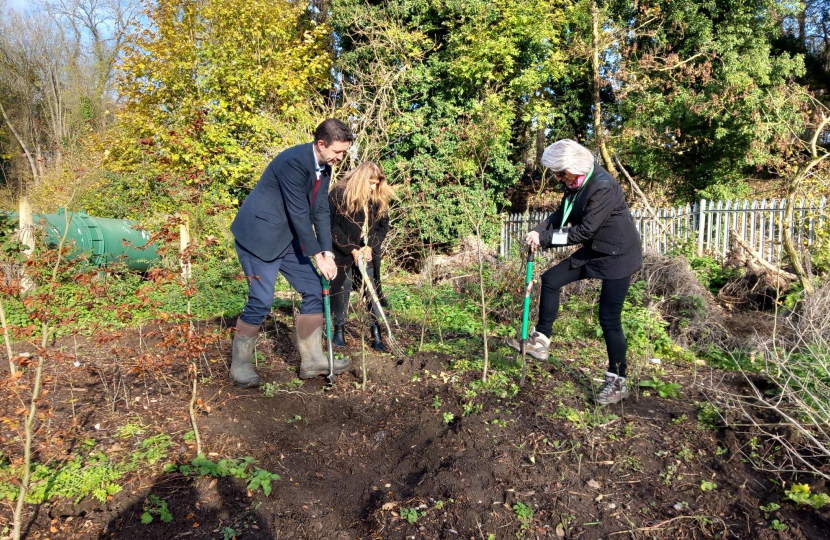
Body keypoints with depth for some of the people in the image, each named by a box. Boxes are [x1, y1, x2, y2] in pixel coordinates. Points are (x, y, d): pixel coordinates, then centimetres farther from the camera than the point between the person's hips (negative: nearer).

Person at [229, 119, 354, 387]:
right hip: (259, 235, -9)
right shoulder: (294, 161, -23)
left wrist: (328, 253, -3)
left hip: (287, 238, 9)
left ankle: (312, 359, 13)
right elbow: (299, 213, -24)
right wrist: (318, 256, -19)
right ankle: (240, 365, 10)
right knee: (261, 302, -9)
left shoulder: (324, 167, 4)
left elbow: (321, 212, 5)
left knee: (314, 291, 4)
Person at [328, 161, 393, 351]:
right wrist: (352, 250, -16)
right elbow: (332, 226, -13)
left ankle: (376, 334, 6)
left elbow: (384, 225, 4)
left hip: (369, 254, 3)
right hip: (344, 253, -3)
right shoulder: (339, 193, -13)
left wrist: (370, 246, -12)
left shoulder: (379, 198, 0)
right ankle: (339, 331, 17)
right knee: (342, 290, 3)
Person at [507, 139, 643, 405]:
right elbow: (561, 214, 5)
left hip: (618, 255, -9)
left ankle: (617, 382, 12)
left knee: (609, 319, -4)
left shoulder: (603, 186, -28)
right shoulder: (575, 183, -2)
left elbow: (584, 231, -27)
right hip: (595, 250, 9)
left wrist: (545, 238, -21)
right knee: (551, 279, 6)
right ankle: (540, 341, 16)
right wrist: (538, 231, -12)